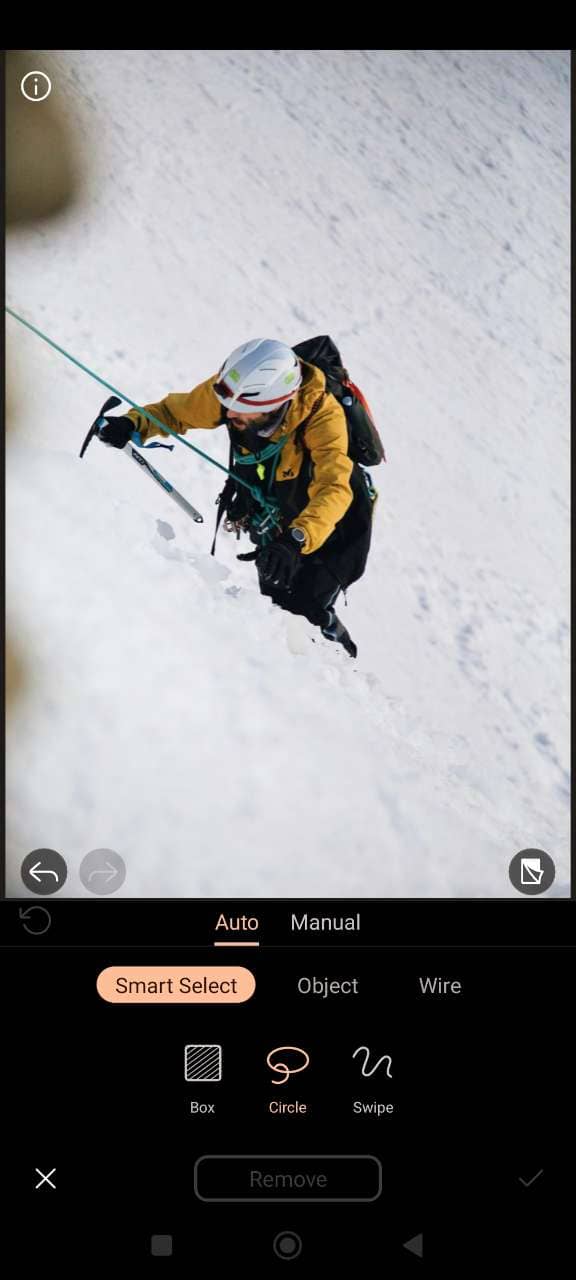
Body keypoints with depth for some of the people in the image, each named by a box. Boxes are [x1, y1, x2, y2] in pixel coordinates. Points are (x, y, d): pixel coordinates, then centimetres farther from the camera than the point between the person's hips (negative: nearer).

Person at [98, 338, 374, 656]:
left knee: (307, 611, -13)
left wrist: (296, 542, -67)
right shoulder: (233, 390, -25)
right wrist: (133, 424, -29)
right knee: (276, 608, 5)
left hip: (333, 524, -4)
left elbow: (333, 490, -50)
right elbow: (177, 411, -9)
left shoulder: (323, 415, -38)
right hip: (276, 523, 5)